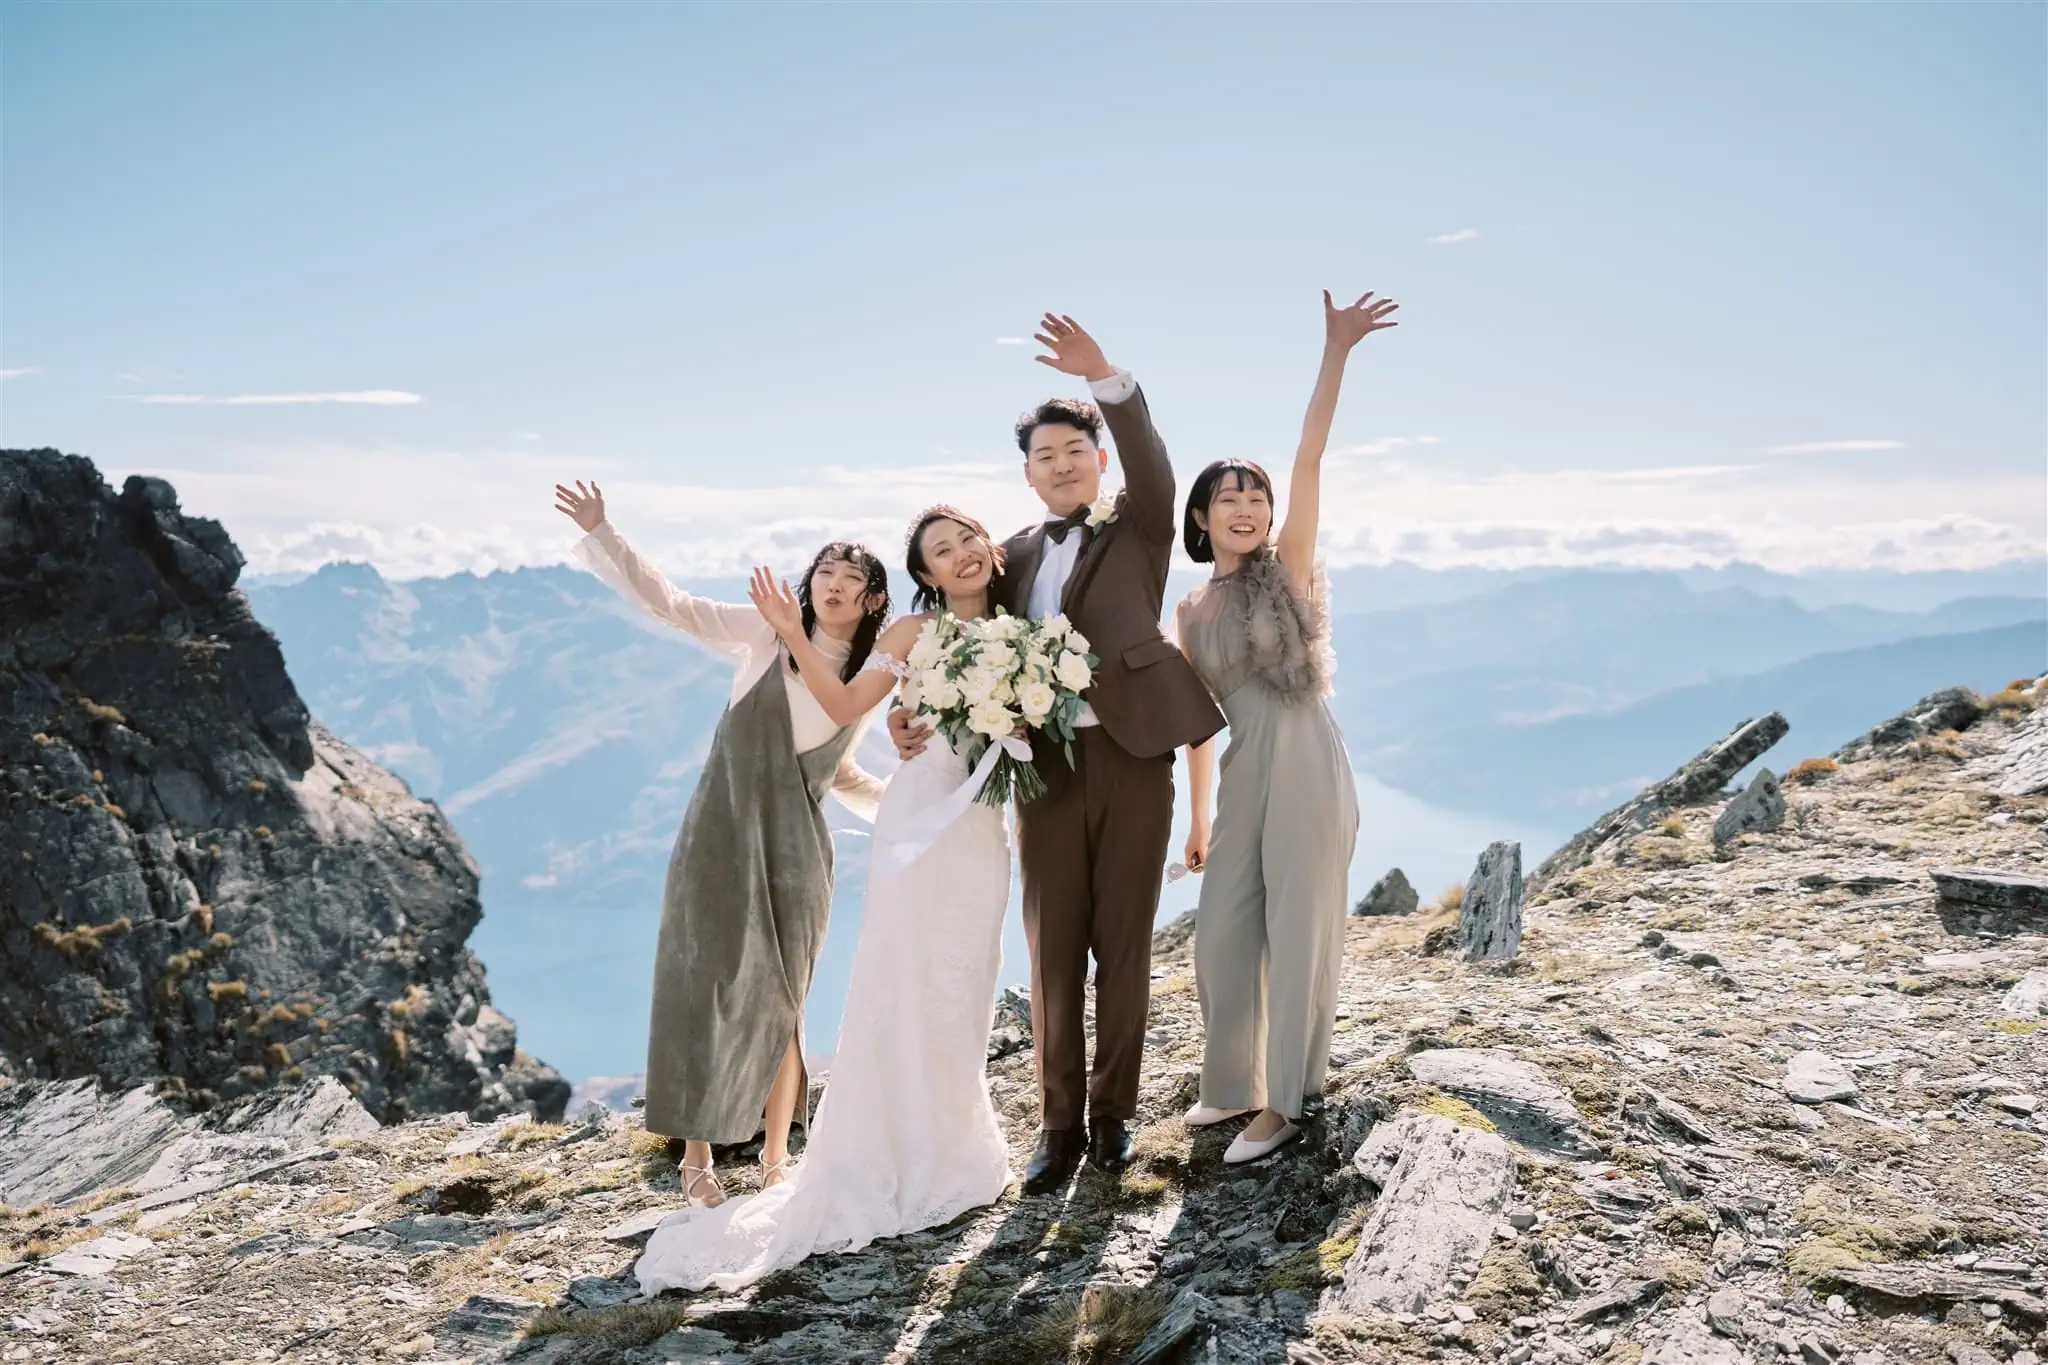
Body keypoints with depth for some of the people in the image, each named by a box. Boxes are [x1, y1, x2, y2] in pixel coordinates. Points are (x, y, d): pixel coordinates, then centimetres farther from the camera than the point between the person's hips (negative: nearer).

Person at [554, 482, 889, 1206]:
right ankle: (697, 1158, 15)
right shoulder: (767, 633, -2)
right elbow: (668, 603, -6)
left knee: (778, 1003, 6)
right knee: (706, 992, 1)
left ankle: (776, 1159, 20)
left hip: (795, 854, 2)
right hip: (721, 839, -2)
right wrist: (599, 532, -14)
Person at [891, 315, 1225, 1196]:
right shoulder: (1014, 556, 15)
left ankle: (1113, 1113, 19)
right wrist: (917, 711, -8)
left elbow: (1153, 470, -14)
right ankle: (1059, 1123, 16)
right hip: (1045, 766, 3)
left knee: (1123, 944, 6)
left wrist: (1105, 379, -29)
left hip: (1131, 758, -2)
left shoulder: (1136, 531, 6)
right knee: (1052, 950, 5)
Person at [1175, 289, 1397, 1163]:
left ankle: (1285, 1105, 16)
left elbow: (1310, 458, -14)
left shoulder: (1289, 567, -2)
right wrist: (1198, 819, 16)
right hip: (1243, 778, 5)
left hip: (1307, 767, -5)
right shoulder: (1190, 609, 9)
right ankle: (1235, 1085, 30)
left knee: (1299, 935, 3)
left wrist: (1335, 353, -23)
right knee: (1223, 935, 10)